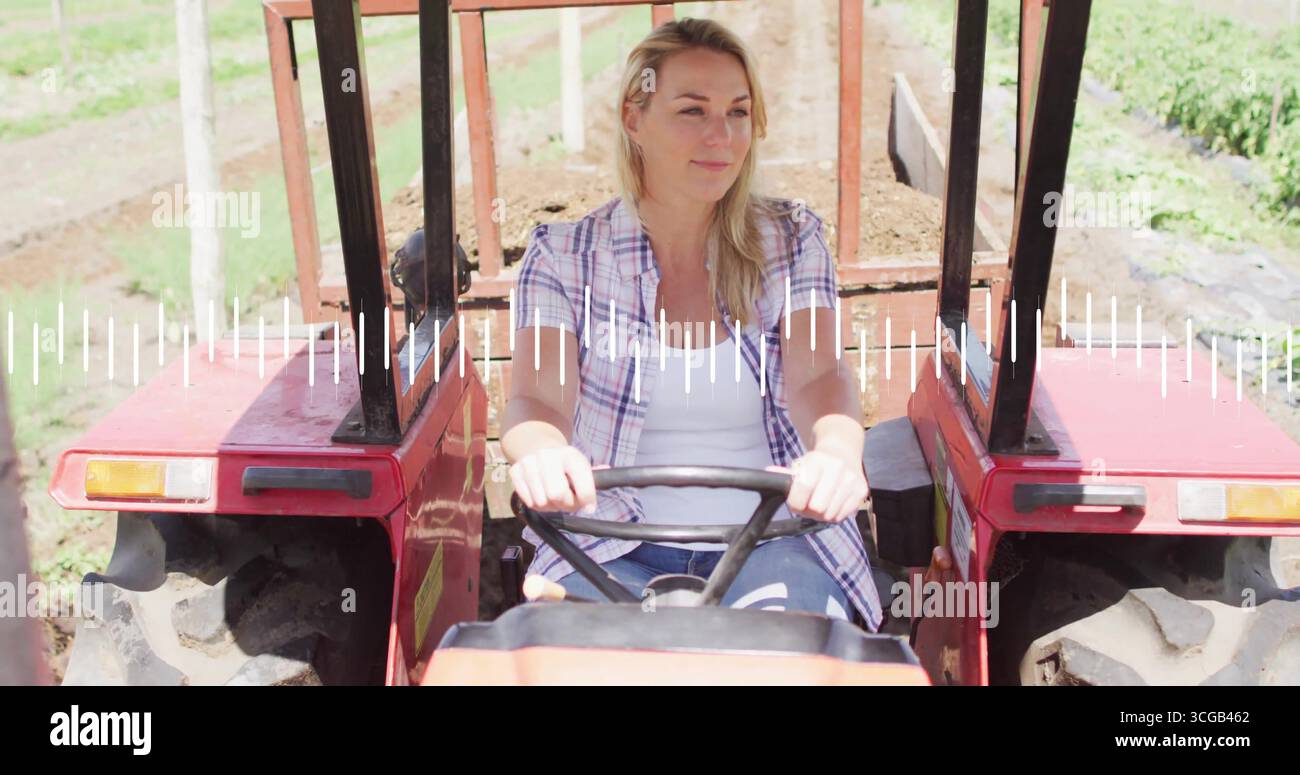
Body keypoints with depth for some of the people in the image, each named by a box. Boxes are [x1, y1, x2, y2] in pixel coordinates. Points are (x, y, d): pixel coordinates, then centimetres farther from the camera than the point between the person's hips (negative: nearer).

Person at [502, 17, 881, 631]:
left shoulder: (790, 239, 6)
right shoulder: (561, 255, 2)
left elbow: (816, 377, -11)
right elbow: (536, 399, -11)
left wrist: (837, 453, -37)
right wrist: (543, 454, -39)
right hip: (612, 548, 0)